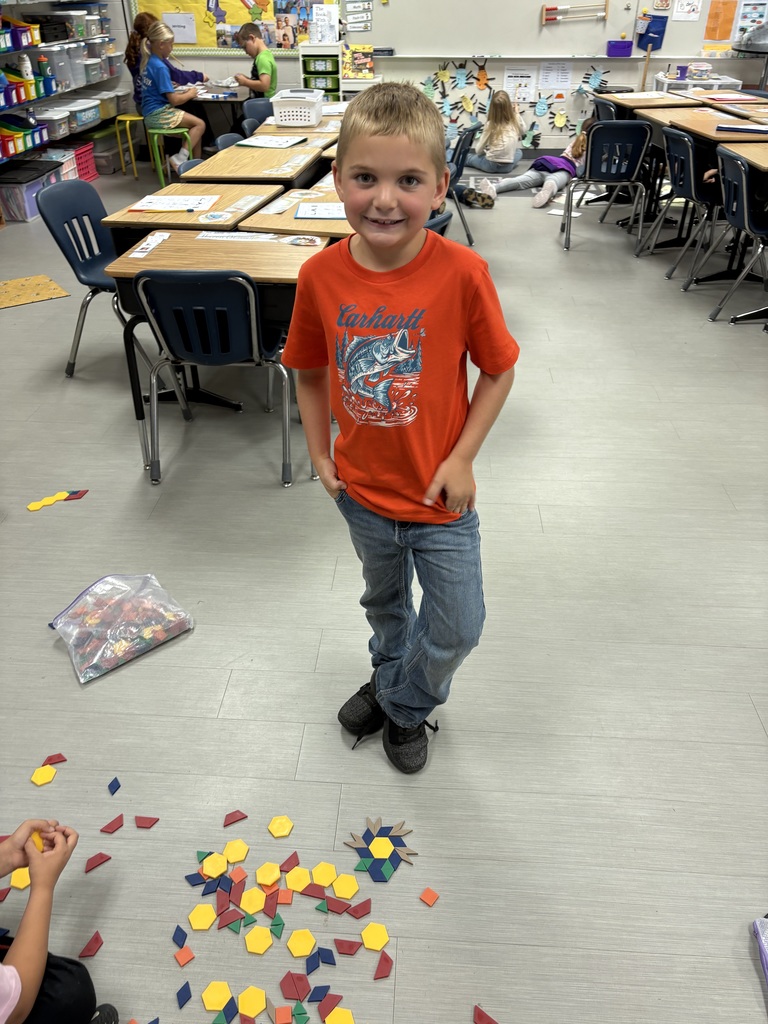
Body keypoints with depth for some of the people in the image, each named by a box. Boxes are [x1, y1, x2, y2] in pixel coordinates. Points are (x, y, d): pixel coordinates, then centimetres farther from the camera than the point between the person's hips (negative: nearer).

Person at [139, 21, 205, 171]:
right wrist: (190, 94, 1)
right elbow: (174, 100, -17)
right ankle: (180, 160, -14)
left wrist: (183, 92, 12)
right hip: (158, 114, -10)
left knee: (194, 124, 14)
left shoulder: (148, 61, 12)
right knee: (200, 124, -8)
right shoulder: (160, 67, -17)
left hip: (152, 113, 10)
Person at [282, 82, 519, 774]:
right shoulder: (321, 275, -12)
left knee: (458, 627, 8)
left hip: (439, 495, -2)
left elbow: (500, 370, -10)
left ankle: (400, 702, 40)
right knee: (384, 601, 27)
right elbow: (311, 373, 2)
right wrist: (320, 454, 0)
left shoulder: (462, 273, -20)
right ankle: (391, 676, 57)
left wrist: (462, 458, -13)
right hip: (362, 489, 3)